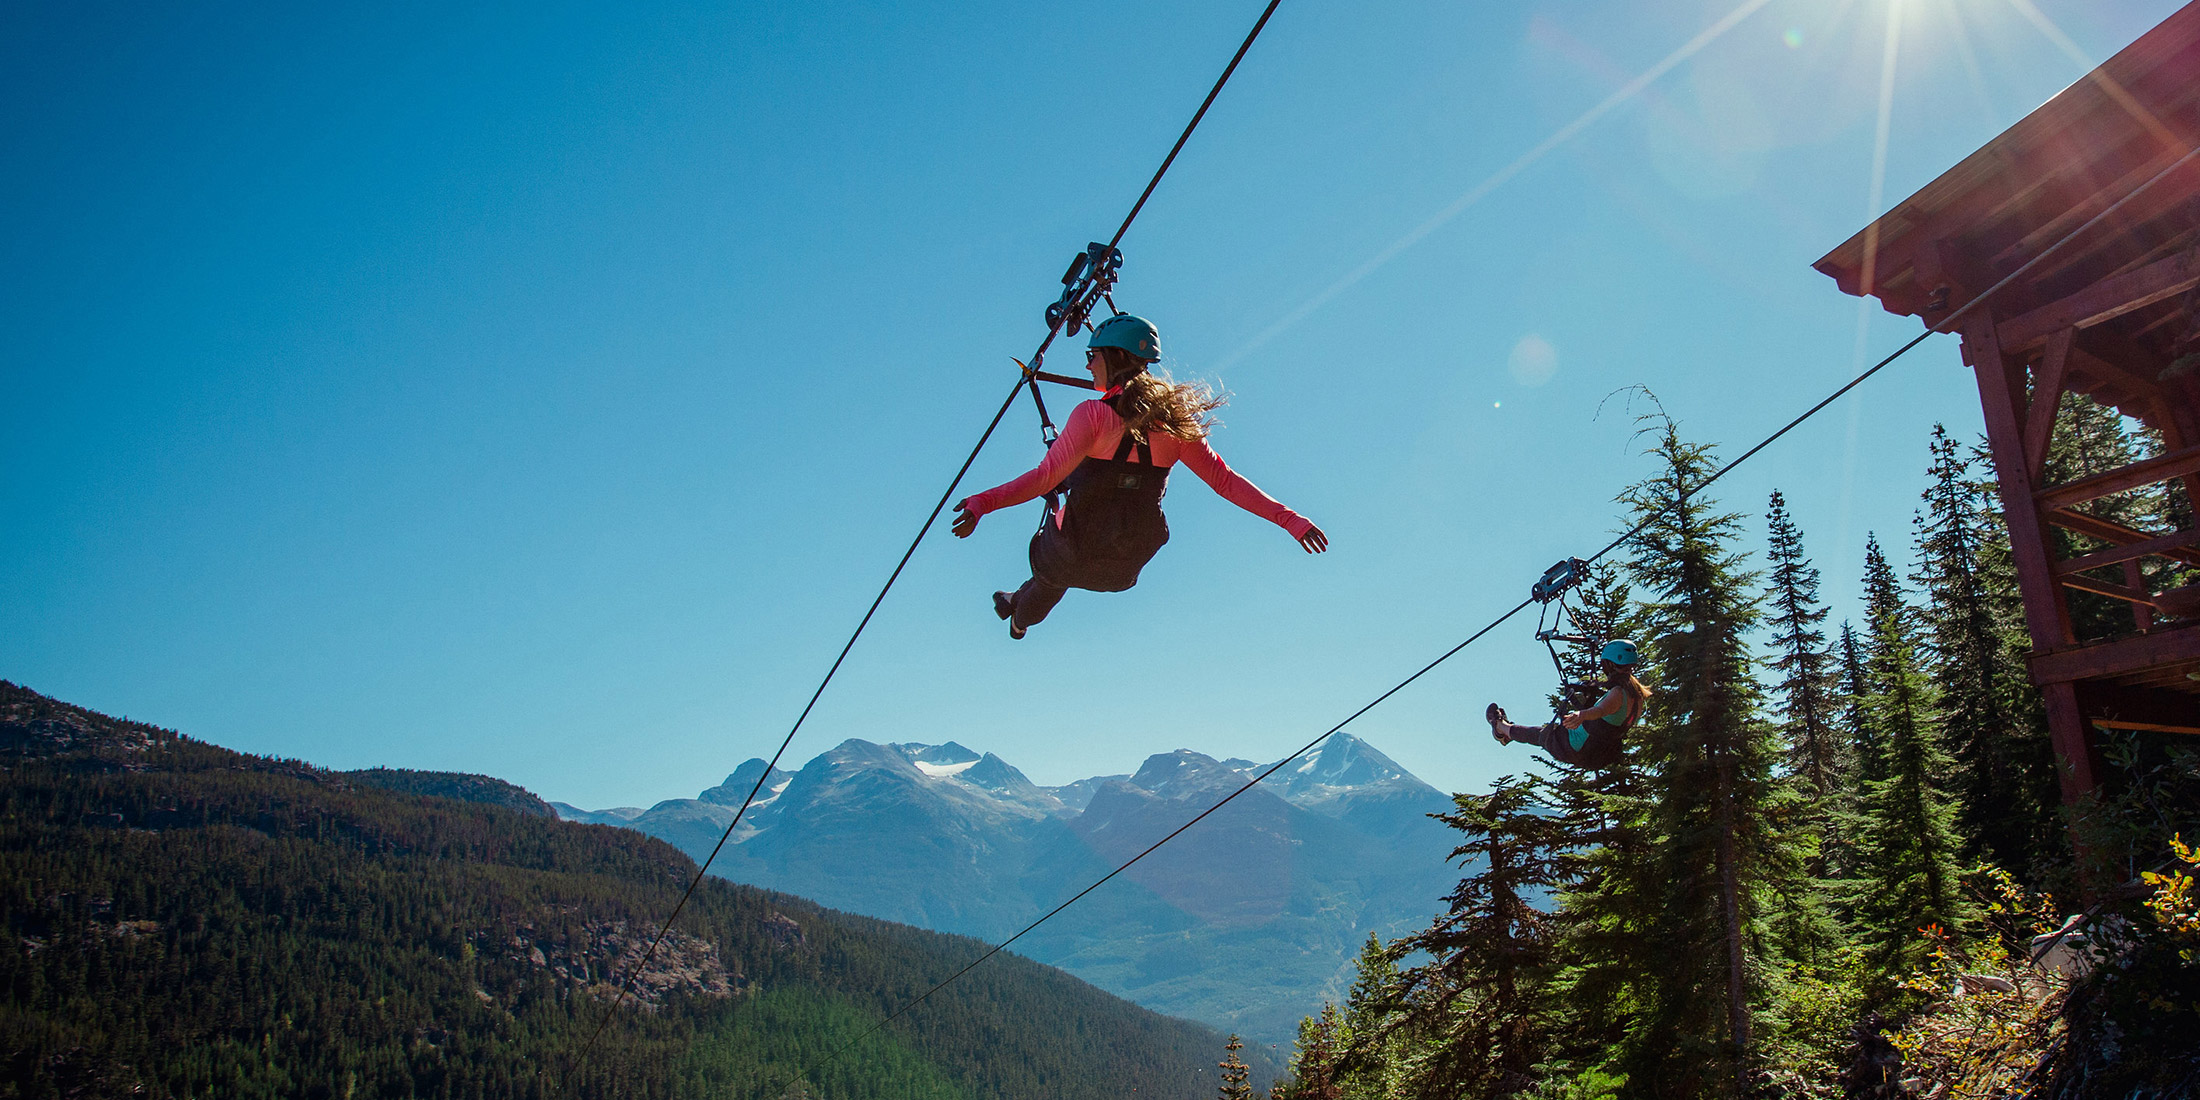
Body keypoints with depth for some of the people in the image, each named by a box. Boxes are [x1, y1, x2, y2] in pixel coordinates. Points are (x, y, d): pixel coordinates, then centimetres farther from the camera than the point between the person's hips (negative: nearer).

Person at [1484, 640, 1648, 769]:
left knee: (1540, 733, 20)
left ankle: (1500, 726, 48)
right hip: (1602, 756, 8)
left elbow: (1601, 710, -54)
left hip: (1577, 751, -8)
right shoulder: (1638, 694, -6)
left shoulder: (1618, 693, -31)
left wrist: (1581, 715, -73)